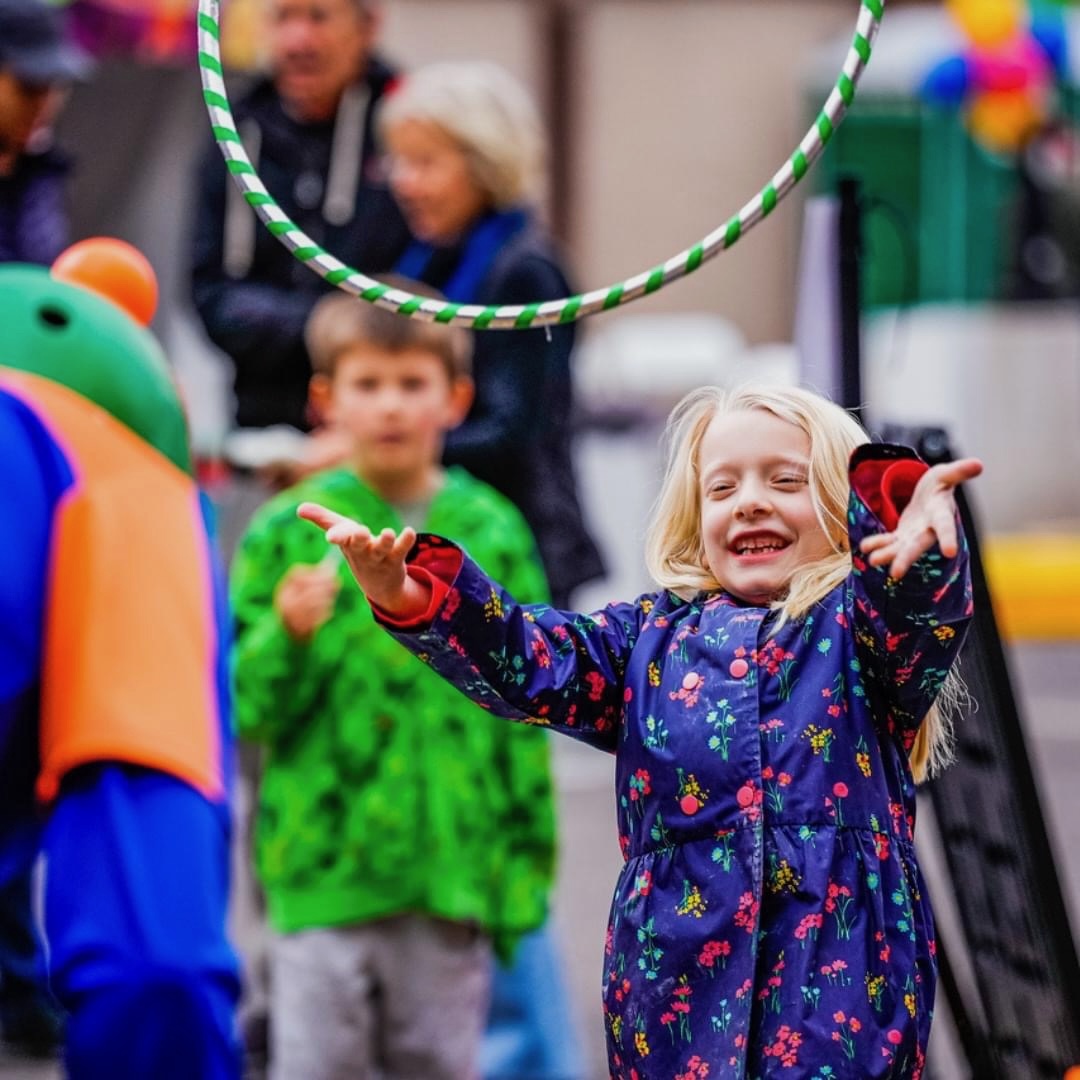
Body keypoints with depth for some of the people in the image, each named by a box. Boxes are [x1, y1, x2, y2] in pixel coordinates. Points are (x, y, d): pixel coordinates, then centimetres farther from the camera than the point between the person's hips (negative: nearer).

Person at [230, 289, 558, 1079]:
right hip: (323, 866, -1)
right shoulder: (288, 532, 1)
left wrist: (526, 866, 5)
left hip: (456, 871, 2)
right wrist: (286, 636, -20)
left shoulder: (493, 533, 6)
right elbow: (247, 711, -1)